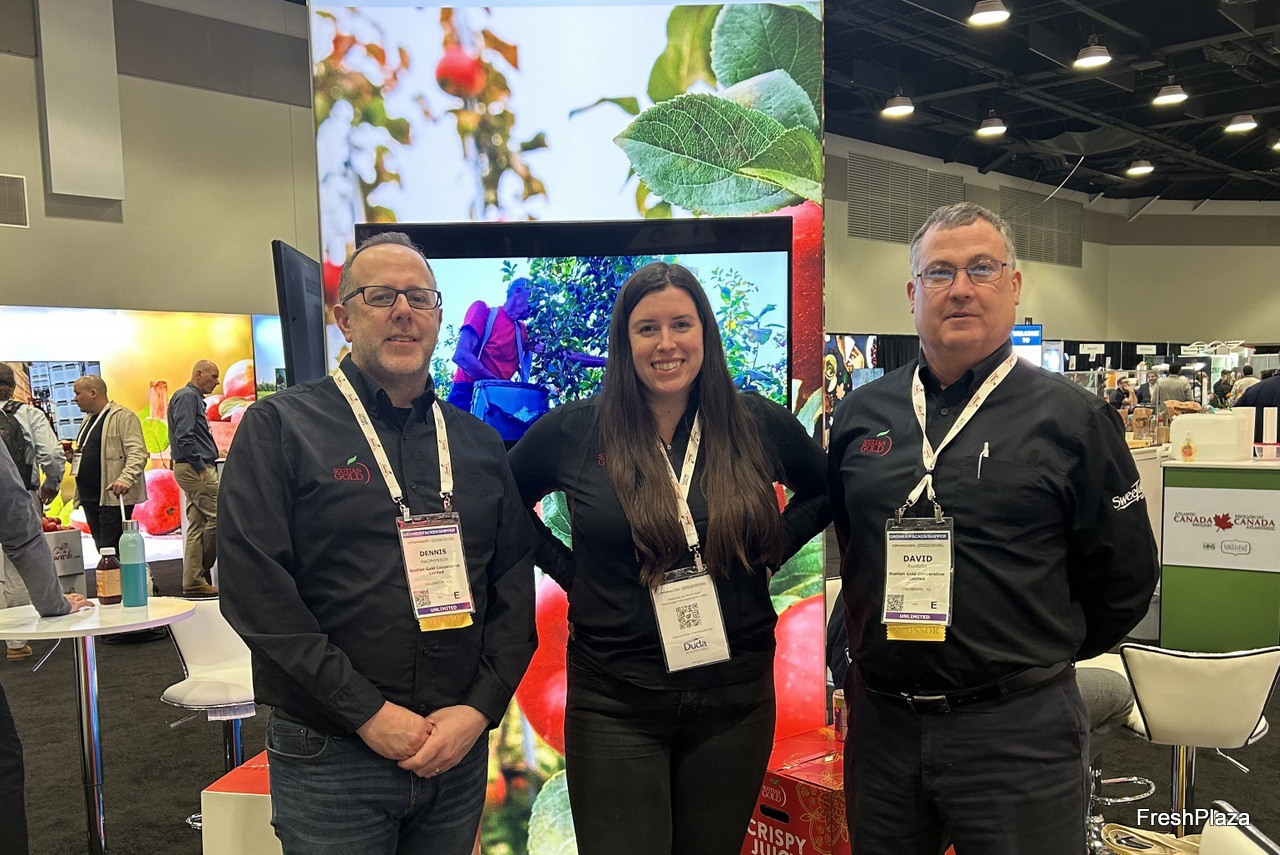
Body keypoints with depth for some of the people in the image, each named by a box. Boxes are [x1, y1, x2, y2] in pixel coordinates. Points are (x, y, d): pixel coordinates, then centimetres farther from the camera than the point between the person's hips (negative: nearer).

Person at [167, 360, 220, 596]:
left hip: (196, 469, 11)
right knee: (219, 515, -10)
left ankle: (193, 581, 11)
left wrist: (206, 465, 17)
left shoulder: (194, 398, 22)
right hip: (194, 468, -11)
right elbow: (184, 436, -19)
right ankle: (201, 572, 0)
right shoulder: (186, 397, -9)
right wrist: (200, 467, -18)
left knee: (197, 525, 9)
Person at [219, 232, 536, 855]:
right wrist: (369, 713, -15)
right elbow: (256, 589, -12)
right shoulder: (280, 426, -4)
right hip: (330, 757, -3)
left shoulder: (480, 445, 7)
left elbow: (515, 589, 6)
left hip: (459, 752, 4)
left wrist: (480, 709, -6)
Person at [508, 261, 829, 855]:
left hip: (736, 699, 2)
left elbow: (823, 494, 15)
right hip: (615, 708, -2)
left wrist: (775, 547, 1)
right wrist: (565, 568, -1)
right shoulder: (572, 431, -6)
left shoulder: (758, 425, -2)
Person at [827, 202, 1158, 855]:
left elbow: (1124, 578, 0)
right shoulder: (860, 414, 3)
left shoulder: (1074, 417, -5)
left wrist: (1037, 660, 6)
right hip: (880, 721, 3)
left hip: (1017, 728, -3)